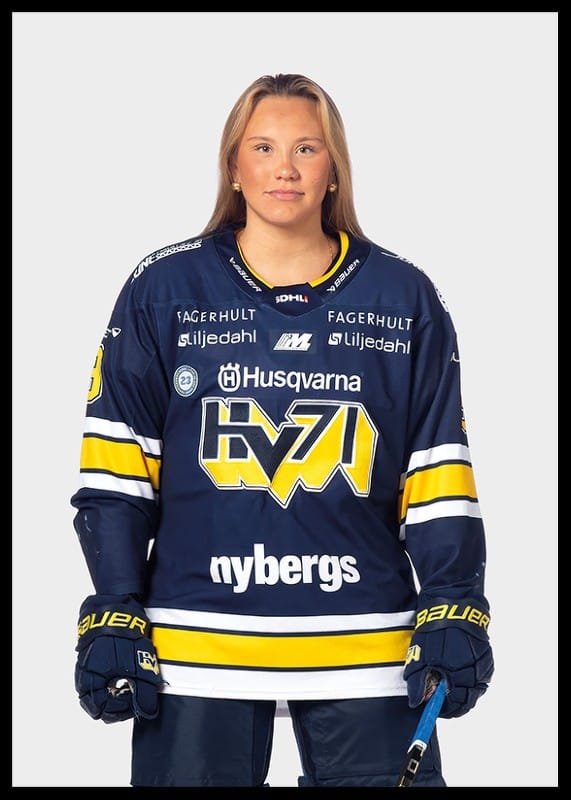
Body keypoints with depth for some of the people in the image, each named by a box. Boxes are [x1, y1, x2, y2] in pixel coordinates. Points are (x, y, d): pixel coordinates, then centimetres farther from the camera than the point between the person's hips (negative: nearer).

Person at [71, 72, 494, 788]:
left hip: (368, 645, 1)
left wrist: (452, 615, -1)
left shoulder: (404, 298, 8)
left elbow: (437, 473, 8)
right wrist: (112, 621, -3)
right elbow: (115, 473, 4)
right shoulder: (163, 289, 4)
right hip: (198, 644, -1)